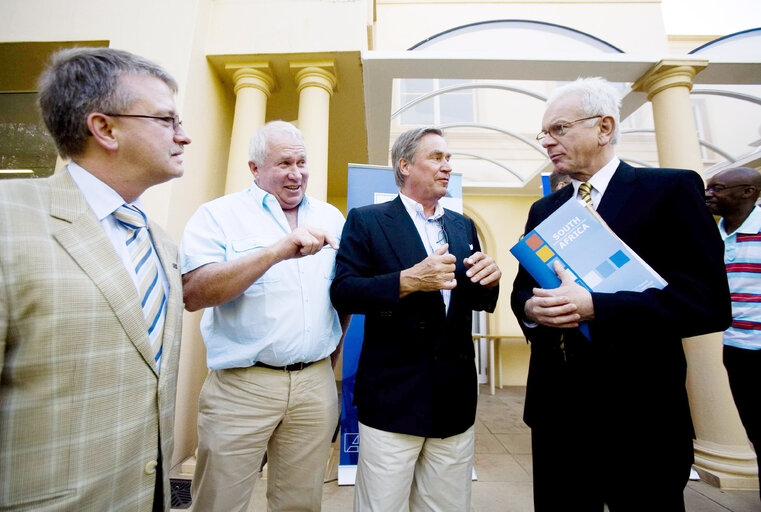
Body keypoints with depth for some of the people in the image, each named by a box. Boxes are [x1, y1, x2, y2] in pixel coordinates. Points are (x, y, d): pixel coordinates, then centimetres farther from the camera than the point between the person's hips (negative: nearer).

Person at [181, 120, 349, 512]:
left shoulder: (331, 219, 9)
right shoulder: (218, 215, -3)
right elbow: (193, 293, -17)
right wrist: (278, 251, -27)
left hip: (316, 386, 4)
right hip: (240, 387, -3)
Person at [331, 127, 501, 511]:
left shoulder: (463, 226, 12)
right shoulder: (366, 220, -3)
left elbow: (477, 301, 13)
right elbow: (342, 292, -13)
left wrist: (489, 281, -9)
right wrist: (407, 281, -25)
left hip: (456, 399, 5)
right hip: (392, 397, -4)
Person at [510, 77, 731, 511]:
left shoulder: (671, 190, -6)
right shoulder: (543, 210, 9)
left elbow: (710, 300, -14)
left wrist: (593, 307, -25)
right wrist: (531, 307, -11)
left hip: (640, 412, -4)